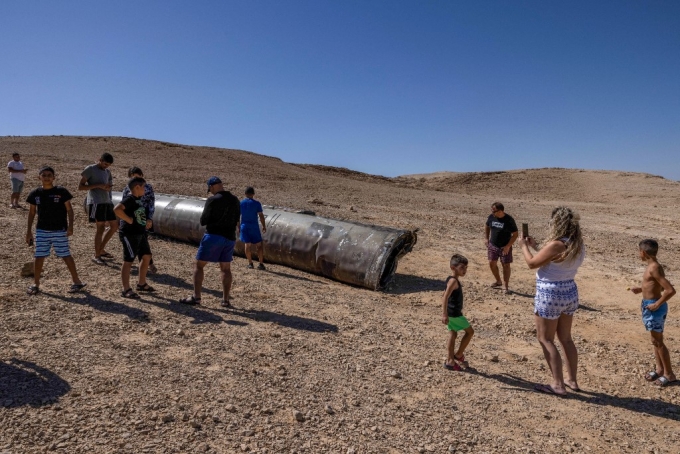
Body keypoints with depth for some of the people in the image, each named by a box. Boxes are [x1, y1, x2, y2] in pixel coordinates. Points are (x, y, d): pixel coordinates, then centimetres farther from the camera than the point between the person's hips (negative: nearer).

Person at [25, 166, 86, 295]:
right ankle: (35, 284, 18)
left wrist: (70, 226, -11)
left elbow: (69, 209, -3)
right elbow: (32, 212, 10)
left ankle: (76, 281, 13)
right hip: (42, 231, 3)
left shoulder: (61, 191, -6)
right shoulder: (35, 193, 3)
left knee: (66, 255, 2)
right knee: (39, 257, 5)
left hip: (60, 230, -3)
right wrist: (29, 230, 9)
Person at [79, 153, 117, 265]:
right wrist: (98, 185, -14)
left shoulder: (107, 171, 17)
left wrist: (108, 187, 7)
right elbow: (80, 187, -6)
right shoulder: (90, 169, -3)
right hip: (96, 202, -7)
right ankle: (96, 256, 1)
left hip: (107, 202, 7)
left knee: (114, 226, 8)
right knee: (101, 227, -9)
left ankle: (101, 250, 23)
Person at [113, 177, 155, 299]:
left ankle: (142, 284, 29)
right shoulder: (129, 199, -16)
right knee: (128, 261, -3)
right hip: (130, 235, -10)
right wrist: (129, 220, -23)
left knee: (147, 256, 15)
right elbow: (117, 209, -32)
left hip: (140, 234, 10)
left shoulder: (138, 199, 12)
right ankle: (126, 290, 4)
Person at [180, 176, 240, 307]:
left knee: (198, 265, 6)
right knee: (226, 269, 13)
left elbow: (203, 221, -7)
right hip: (230, 237, 6)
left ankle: (196, 297, 2)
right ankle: (226, 300, 13)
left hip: (213, 236, -5)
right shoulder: (235, 200, 5)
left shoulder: (212, 200, -12)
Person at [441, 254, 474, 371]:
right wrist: (444, 314, -35)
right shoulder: (453, 281, -21)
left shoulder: (452, 280, 10)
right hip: (455, 314, -9)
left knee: (453, 335, 14)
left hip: (452, 313, 9)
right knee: (470, 331, 6)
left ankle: (450, 360, 19)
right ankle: (458, 355, 15)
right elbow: (445, 297, -30)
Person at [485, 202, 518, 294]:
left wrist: (508, 246, -17)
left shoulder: (509, 220, -18)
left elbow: (515, 234, -12)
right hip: (492, 245, 4)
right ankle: (498, 282, 30)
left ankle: (506, 286, 14)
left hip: (505, 247, -4)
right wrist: (487, 239, 7)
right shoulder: (491, 217, -6)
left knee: (506, 266, 1)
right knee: (492, 263, 7)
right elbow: (487, 227, 14)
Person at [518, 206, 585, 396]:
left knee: (545, 339, 5)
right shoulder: (578, 244, 2)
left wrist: (524, 246, 2)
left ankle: (558, 384, 9)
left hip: (550, 295, -8)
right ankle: (571, 380, 30)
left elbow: (532, 263, -15)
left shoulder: (557, 245, -24)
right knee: (566, 338, 20)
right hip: (569, 293, 8)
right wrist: (535, 246, 21)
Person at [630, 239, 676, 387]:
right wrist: (641, 289, 18)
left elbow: (671, 290, -28)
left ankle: (669, 374, 14)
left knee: (658, 342, 1)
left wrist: (657, 304, -21)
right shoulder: (652, 266, 8)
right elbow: (661, 286, 20)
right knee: (655, 340, 18)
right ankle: (659, 369, 29)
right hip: (648, 305, 10)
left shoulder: (654, 268, -22)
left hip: (654, 307, -10)